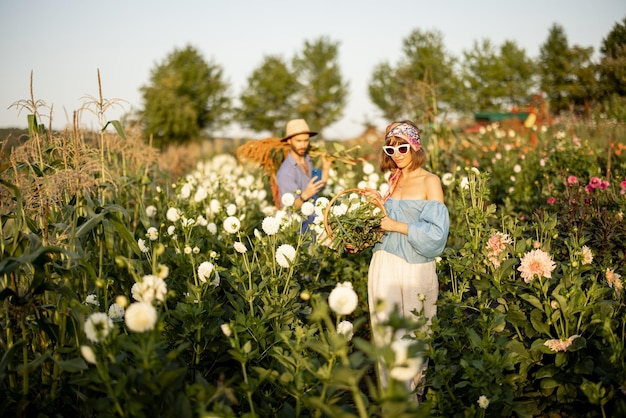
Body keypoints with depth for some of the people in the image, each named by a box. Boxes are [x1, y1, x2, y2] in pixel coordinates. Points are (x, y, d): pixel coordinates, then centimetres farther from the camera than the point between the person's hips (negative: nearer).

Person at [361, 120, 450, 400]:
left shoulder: (430, 182, -6)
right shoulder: (393, 180, 11)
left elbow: (436, 231, -13)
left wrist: (398, 226, -14)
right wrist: (379, 202, 5)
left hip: (414, 269, -5)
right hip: (385, 264, 5)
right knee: (385, 331, 7)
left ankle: (414, 394, 20)